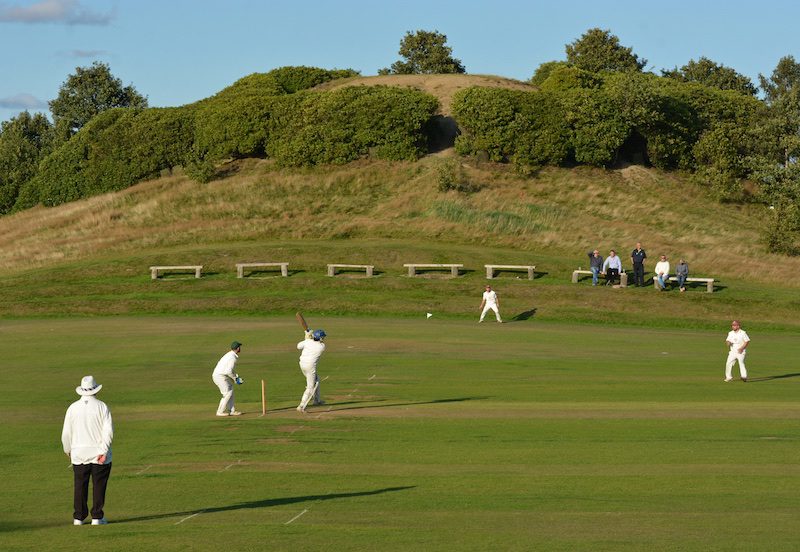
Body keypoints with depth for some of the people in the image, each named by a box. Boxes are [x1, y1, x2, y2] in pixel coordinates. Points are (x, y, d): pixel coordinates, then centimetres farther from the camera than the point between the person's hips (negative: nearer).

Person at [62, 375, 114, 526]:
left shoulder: (73, 408, 2)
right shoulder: (102, 407, -3)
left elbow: (66, 433, 5)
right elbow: (108, 430, -11)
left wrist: (68, 450, 19)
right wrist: (104, 451, -11)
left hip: (79, 455, 2)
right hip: (98, 453, -2)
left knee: (80, 486, 7)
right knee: (99, 485, 4)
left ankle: (78, 517, 6)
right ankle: (97, 517, 2)